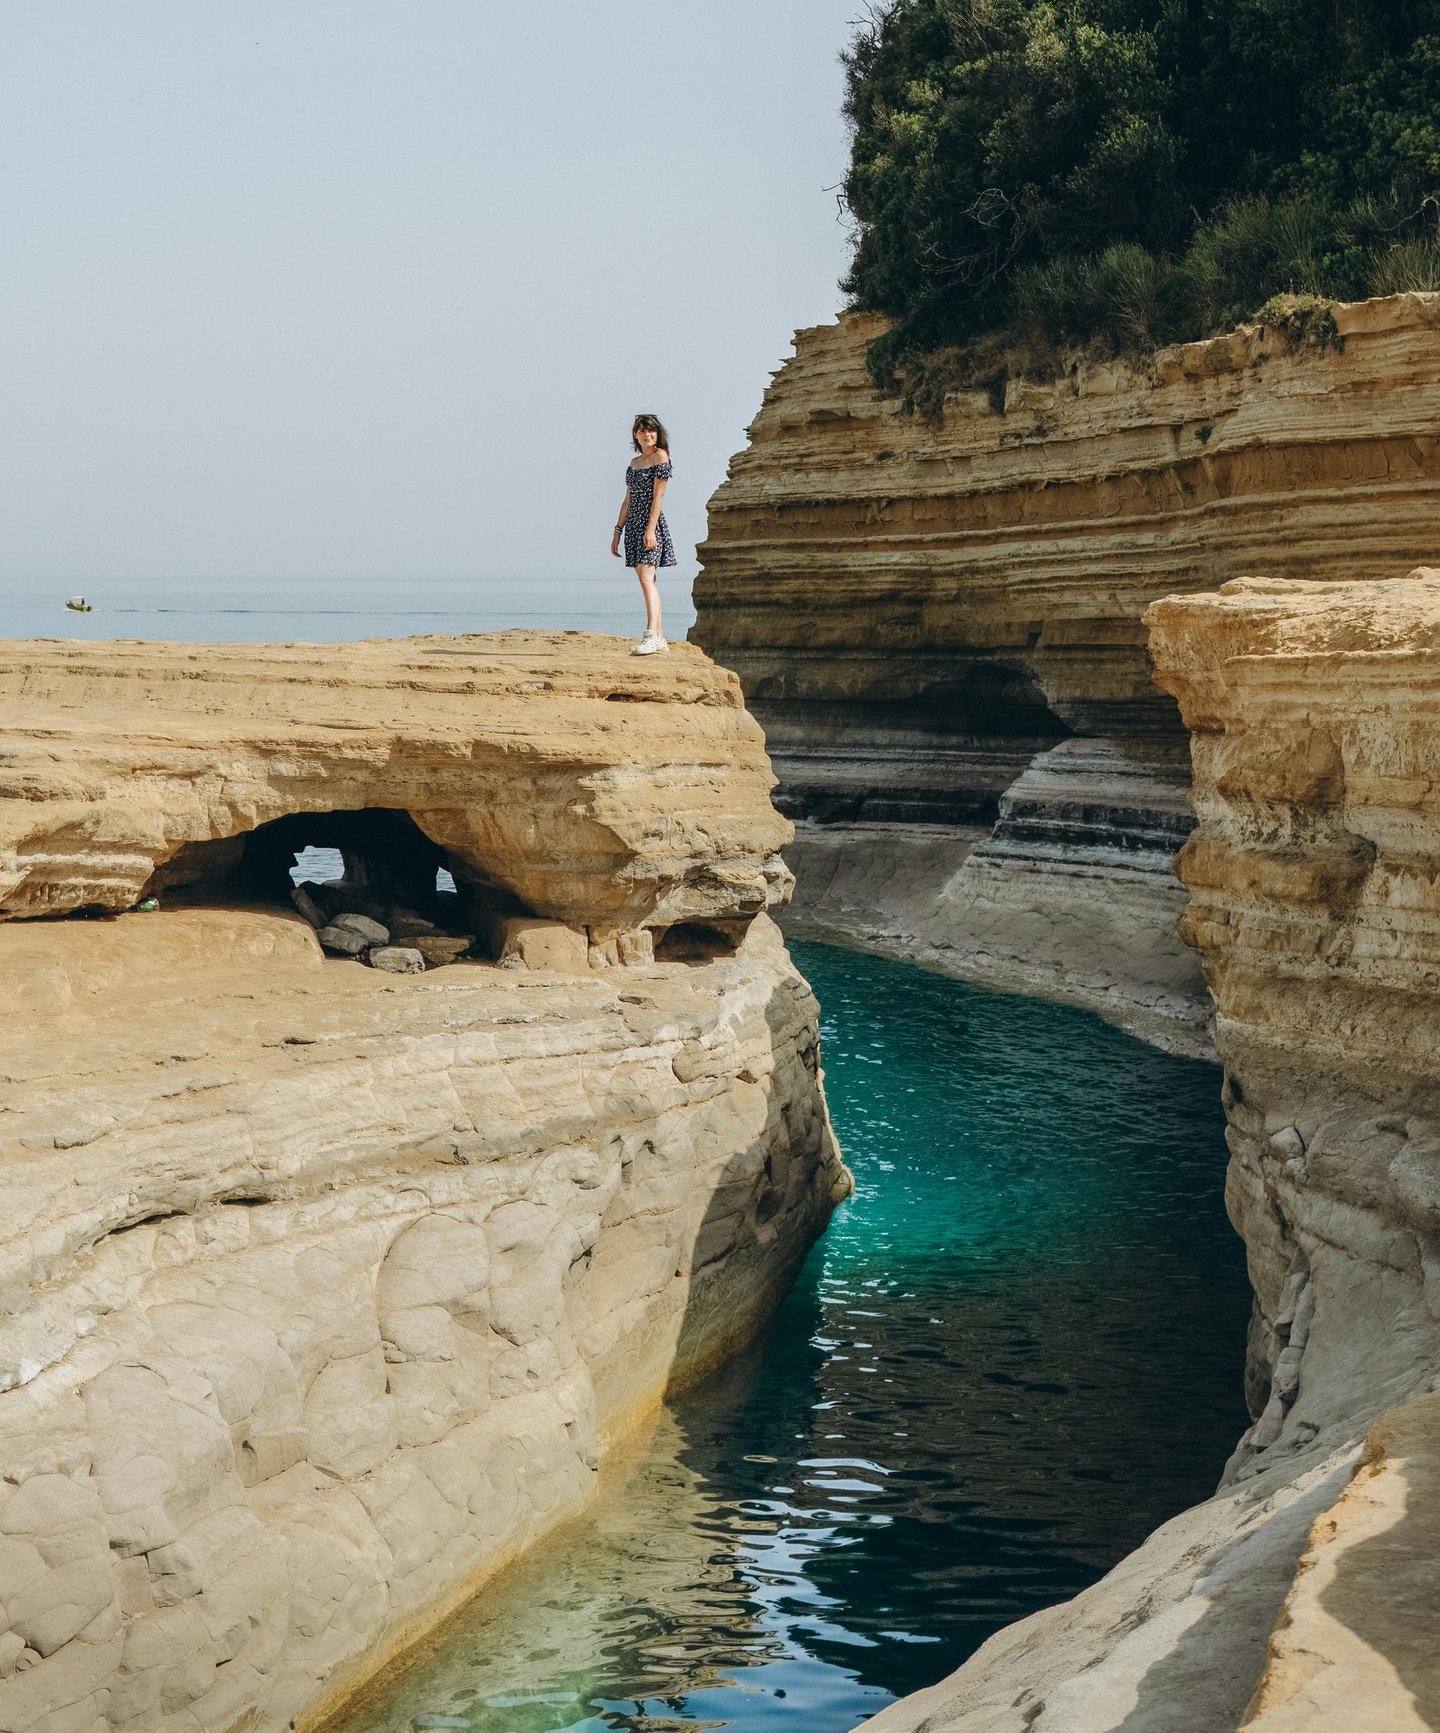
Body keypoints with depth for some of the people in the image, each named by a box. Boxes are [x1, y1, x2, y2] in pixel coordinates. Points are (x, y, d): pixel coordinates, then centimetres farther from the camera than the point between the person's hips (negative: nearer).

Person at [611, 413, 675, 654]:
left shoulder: (660, 456, -5)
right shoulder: (635, 462, 18)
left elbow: (658, 495, -13)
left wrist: (650, 529, -20)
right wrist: (617, 531, 17)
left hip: (650, 522, -8)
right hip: (632, 523, 8)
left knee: (647, 578, -20)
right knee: (647, 581, 8)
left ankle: (651, 636, -30)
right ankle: (659, 638, 11)